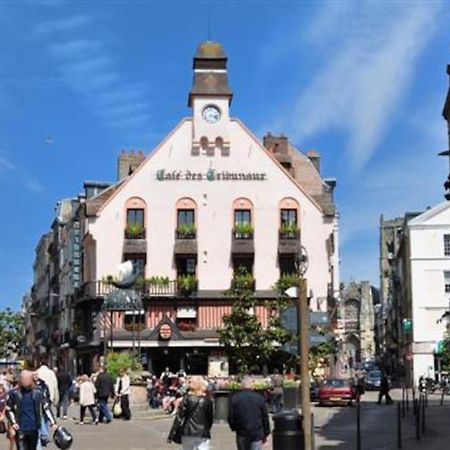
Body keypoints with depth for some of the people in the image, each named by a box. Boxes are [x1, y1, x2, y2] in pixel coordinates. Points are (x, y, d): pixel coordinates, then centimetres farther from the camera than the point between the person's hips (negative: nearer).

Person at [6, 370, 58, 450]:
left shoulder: (38, 392, 0)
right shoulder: (15, 393, -3)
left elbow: (46, 408, 4)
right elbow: (8, 410, 4)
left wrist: (53, 422, -3)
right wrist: (13, 422, -9)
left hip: (34, 429, 2)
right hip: (21, 429, -2)